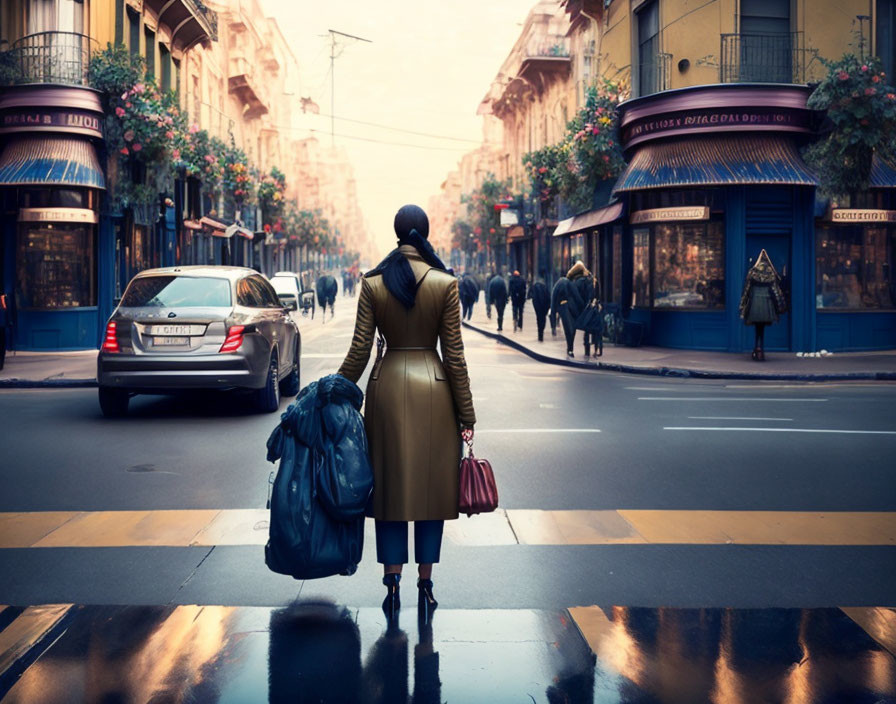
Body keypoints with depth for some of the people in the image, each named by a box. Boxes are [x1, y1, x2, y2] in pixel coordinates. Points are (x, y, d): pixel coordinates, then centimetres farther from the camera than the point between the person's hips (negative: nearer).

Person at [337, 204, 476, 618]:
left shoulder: (372, 284, -3)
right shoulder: (445, 284, -6)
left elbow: (358, 353, -3)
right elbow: (454, 356, -5)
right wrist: (467, 416, 0)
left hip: (387, 387, 1)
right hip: (433, 389, -1)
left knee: (390, 486, 9)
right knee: (431, 487, 8)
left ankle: (392, 585, 8)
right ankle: (425, 588, 12)